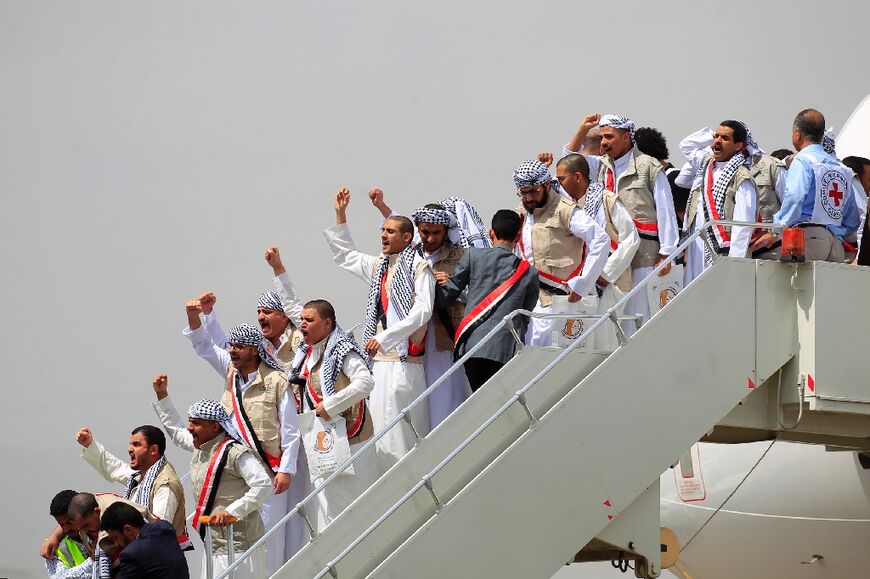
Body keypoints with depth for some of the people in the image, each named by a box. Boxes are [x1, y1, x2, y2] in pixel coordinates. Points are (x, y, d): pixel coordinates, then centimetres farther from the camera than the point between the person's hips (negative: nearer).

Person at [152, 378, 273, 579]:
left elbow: (263, 484, -22)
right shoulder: (200, 446, 13)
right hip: (213, 544, 9)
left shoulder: (235, 452, -16)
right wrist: (162, 395, 32)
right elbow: (175, 431, 35)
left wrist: (232, 511, -25)